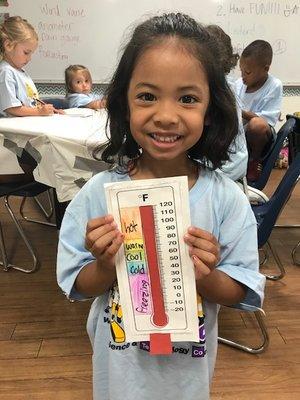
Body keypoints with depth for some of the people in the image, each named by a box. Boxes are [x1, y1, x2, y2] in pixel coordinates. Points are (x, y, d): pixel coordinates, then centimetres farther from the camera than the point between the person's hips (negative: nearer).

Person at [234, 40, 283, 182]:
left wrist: (238, 111, -27)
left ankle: (255, 160, -7)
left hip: (257, 138, -4)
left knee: (257, 124, -37)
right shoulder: (239, 83, -1)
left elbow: (265, 122, -19)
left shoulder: (274, 86, -12)